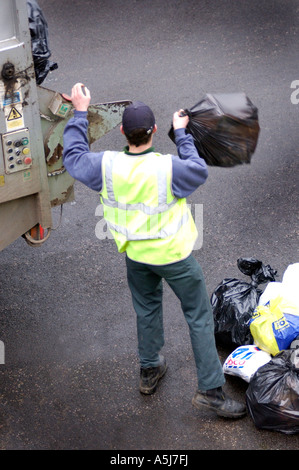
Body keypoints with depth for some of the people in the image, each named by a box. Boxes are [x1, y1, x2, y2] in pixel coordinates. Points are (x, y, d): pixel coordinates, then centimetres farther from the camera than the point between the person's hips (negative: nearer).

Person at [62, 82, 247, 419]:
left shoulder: (107, 166, -20)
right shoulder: (168, 168, -30)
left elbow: (73, 157, 1)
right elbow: (200, 171, -8)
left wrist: (80, 112, 9)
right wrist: (181, 133, 0)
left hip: (136, 255, 4)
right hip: (174, 255, -4)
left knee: (147, 310, 27)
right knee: (199, 317, 10)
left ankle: (149, 371, 44)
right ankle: (210, 390, 15)